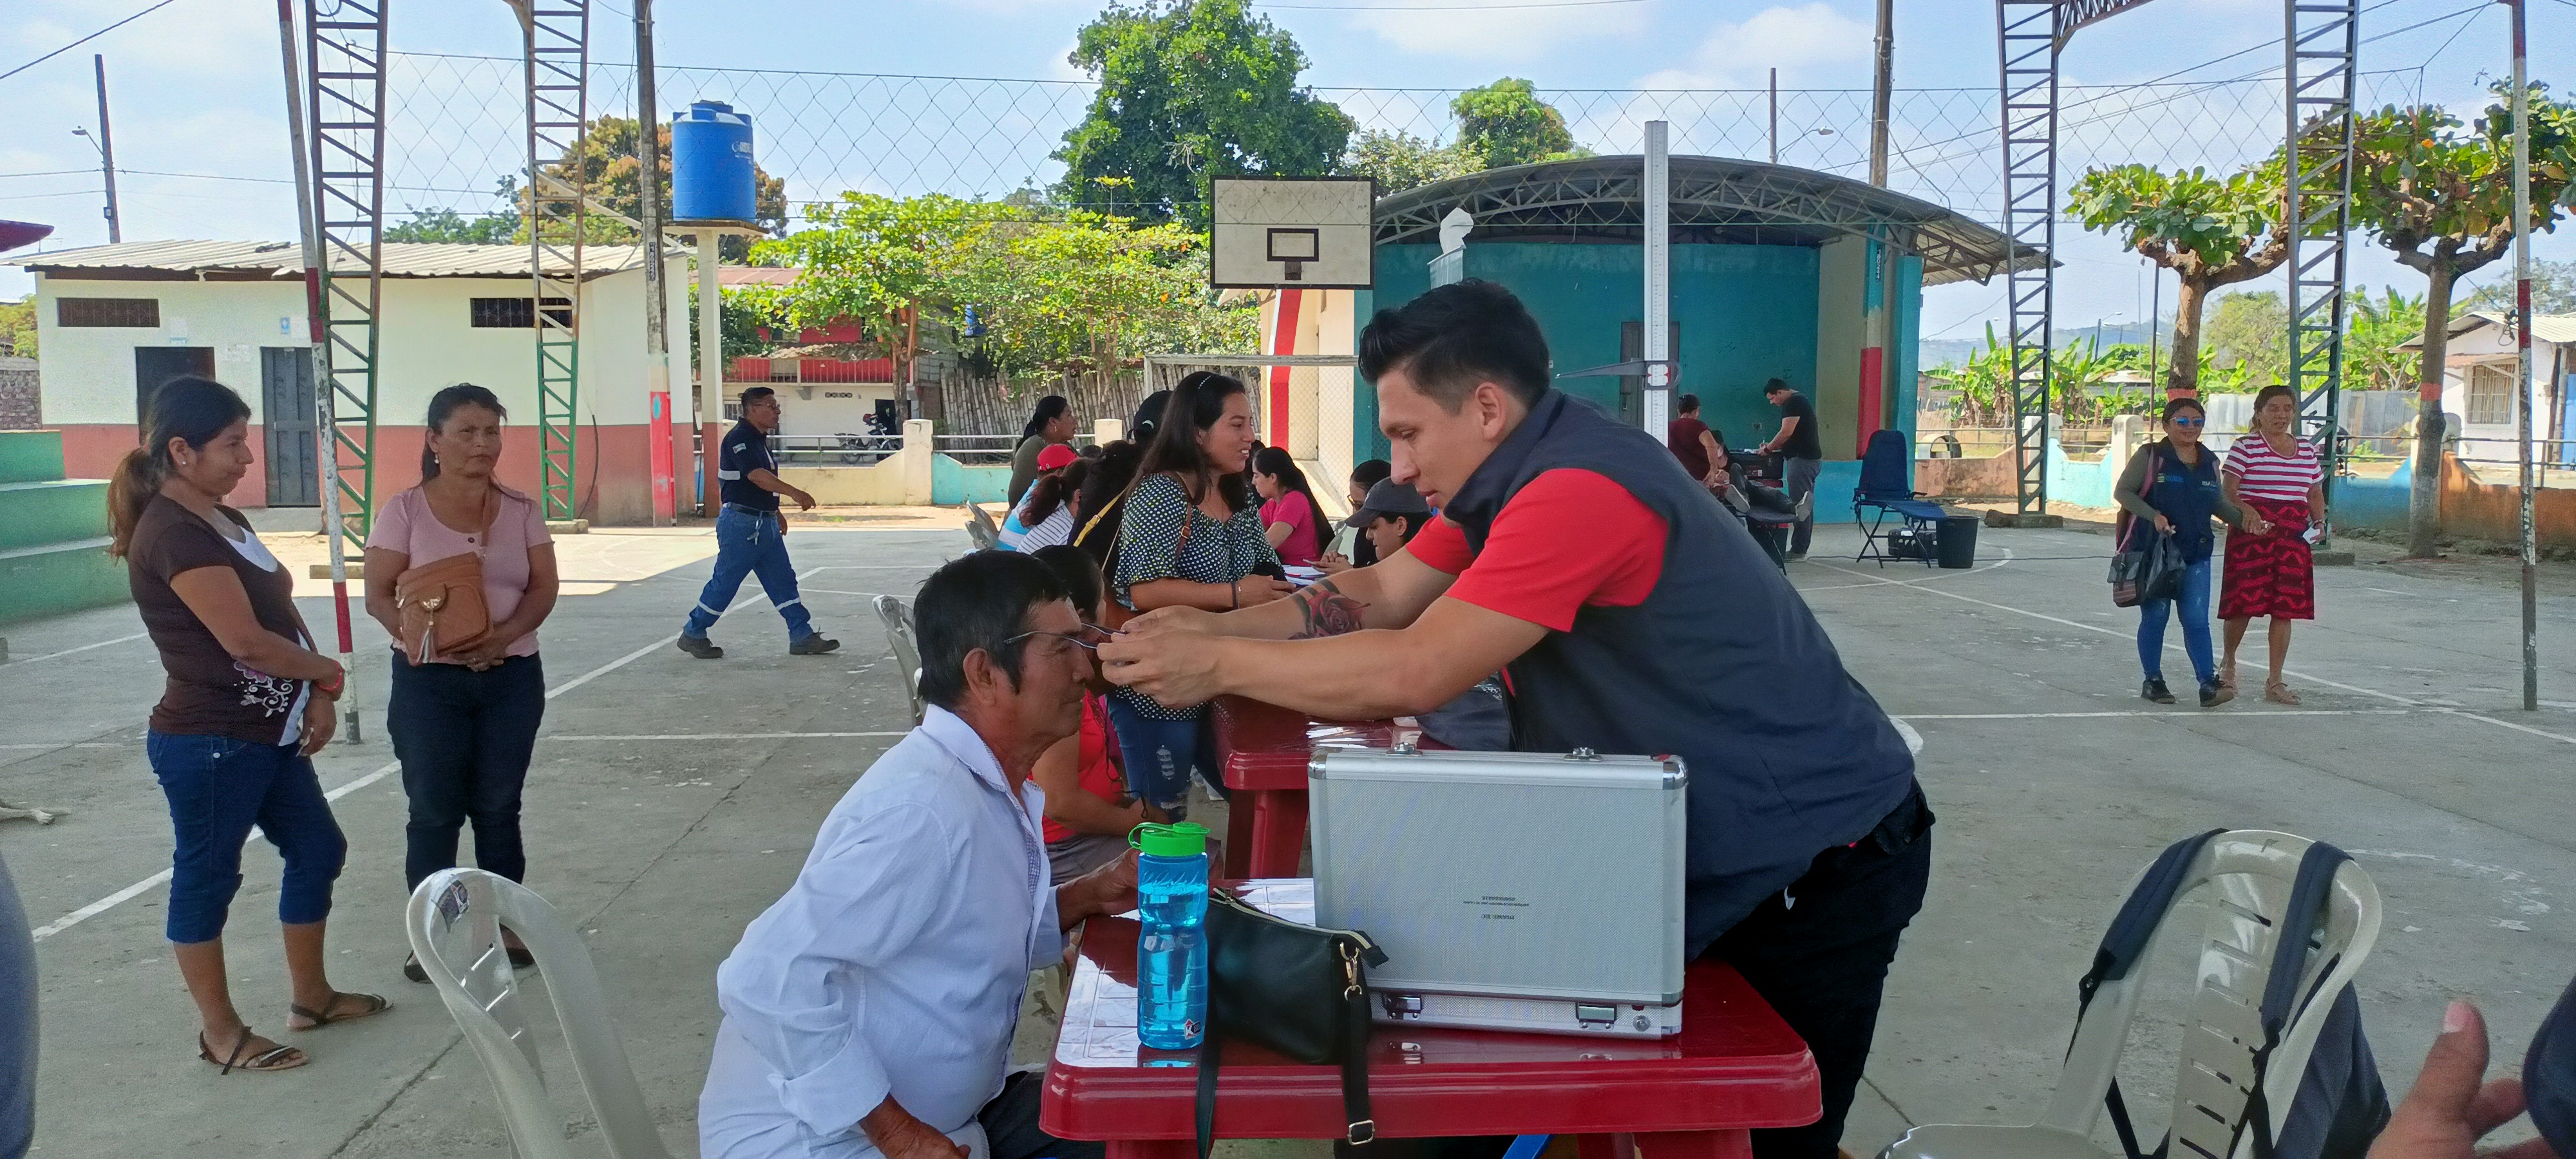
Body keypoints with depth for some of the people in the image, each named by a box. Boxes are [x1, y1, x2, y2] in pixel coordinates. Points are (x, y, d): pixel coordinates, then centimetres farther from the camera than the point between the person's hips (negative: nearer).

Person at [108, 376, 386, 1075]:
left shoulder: (224, 520, 12)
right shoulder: (172, 532, -19)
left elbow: (281, 609, 11)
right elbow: (246, 639, -25)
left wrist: (316, 696, -2)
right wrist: (329, 674, -8)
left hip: (264, 735, 10)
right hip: (208, 744, -10)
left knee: (317, 850, 16)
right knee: (206, 878, 4)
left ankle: (310, 997, 30)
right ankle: (220, 1034, 16)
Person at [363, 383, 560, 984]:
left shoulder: (521, 510, 3)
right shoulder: (405, 510, -4)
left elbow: (544, 587, -1)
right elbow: (379, 595, -6)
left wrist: (504, 636, -19)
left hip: (512, 678, 2)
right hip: (429, 681, -2)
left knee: (497, 807, 10)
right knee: (434, 811, 4)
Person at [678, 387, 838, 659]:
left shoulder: (759, 439, 14)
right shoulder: (739, 438, -16)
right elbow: (757, 476, -28)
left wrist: (775, 512, 25)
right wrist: (795, 493, -33)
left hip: (765, 524, 9)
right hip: (741, 523, -9)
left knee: (783, 580, 7)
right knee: (725, 582, 0)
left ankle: (803, 637, 8)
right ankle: (692, 635, 15)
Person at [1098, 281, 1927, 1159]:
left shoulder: (1579, 492, -28)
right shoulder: (1511, 479, 4)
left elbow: (1412, 674, -30)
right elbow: (1382, 595, 5)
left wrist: (1219, 665, -21)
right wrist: (1214, 626, -6)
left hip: (1819, 863, -9)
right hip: (1715, 848, 9)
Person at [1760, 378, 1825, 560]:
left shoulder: (1793, 403, -11)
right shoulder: (1800, 401, 22)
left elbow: (1786, 432, -19)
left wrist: (1769, 448, -7)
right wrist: (1773, 447, 17)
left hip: (1802, 460, -11)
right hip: (1810, 458, 11)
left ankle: (1798, 550, -8)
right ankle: (1801, 549, 15)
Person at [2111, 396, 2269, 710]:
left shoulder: (2209, 461, 12)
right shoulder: (2150, 456, -4)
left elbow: (2219, 503, 22)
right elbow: (2122, 492, -7)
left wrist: (2244, 518, 4)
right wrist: (2153, 516, -20)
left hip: (2196, 554, 4)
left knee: (2197, 619, -1)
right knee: (2155, 616, 4)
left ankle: (2209, 684, -4)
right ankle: (2153, 681, 16)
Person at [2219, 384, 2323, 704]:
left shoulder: (2306, 450, 15)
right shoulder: (2245, 447, -2)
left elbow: (2315, 493, 22)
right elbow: (2229, 493, -7)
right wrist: (2248, 515, -24)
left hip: (2294, 537, 5)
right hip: (2252, 534, -5)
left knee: (2285, 608, 2)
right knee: (2245, 604, -6)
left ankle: (2274, 681, 8)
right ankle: (2228, 663, 21)